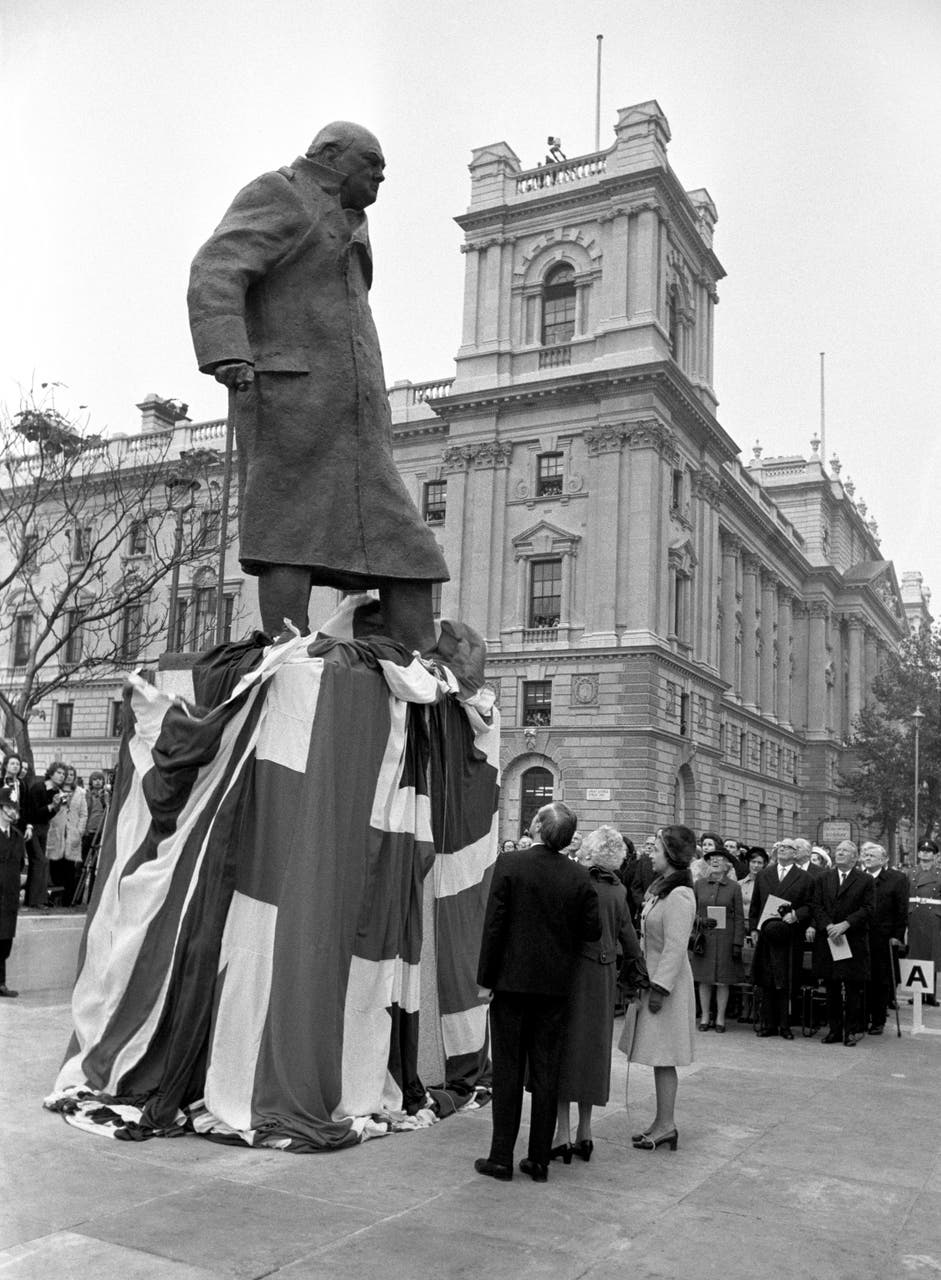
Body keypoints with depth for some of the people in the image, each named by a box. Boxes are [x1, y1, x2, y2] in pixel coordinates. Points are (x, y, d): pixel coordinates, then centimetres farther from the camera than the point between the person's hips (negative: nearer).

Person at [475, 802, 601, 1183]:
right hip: (556, 983, 3)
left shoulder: (509, 864, -11)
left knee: (508, 1069, 5)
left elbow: (494, 924, -11)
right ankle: (540, 1159, 16)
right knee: (546, 1070, 10)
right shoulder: (578, 876, -3)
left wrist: (485, 978, -4)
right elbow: (592, 931, -2)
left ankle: (502, 1158, 10)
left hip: (512, 980, -2)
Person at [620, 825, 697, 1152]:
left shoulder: (678, 896, -18)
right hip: (651, 979, 9)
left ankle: (666, 1126, 5)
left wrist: (659, 988, -21)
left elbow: (675, 949, -21)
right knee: (659, 1058, 13)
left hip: (667, 983, -9)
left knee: (663, 1058, -2)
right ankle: (663, 1122, 20)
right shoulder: (660, 889, 12)